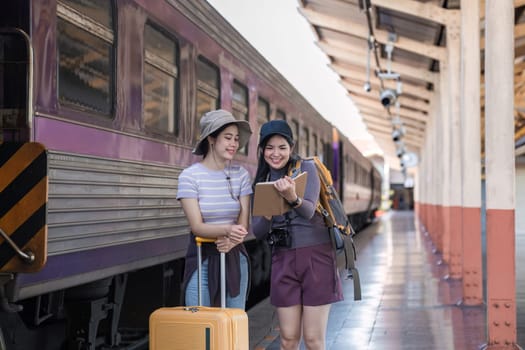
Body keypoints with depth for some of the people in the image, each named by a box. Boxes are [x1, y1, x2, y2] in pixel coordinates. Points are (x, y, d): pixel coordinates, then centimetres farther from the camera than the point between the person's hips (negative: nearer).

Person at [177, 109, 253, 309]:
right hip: (202, 258, -3)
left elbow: (244, 223, 1)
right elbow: (197, 226, -13)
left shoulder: (241, 175, 4)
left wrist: (233, 239, -21)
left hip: (234, 257, 3)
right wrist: (227, 229, -32)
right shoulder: (189, 176, -7)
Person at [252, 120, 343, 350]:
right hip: (283, 260, 4)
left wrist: (292, 197, -41)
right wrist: (267, 215, -17)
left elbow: (309, 211, -19)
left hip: (316, 255, -4)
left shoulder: (306, 168, -4)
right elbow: (258, 232, 5)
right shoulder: (261, 181, 8)